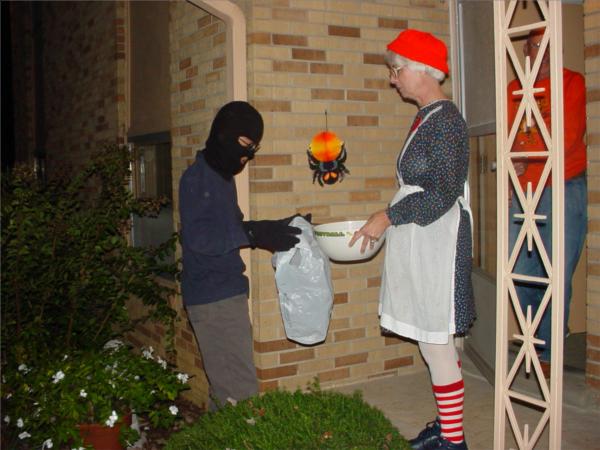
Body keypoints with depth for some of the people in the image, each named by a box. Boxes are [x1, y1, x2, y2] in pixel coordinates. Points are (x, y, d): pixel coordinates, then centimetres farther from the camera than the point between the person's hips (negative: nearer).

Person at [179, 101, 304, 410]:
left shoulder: (223, 176, 17)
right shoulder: (196, 179, -12)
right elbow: (198, 236, -23)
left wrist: (275, 228, 13)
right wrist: (254, 234, -27)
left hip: (227, 293, 9)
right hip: (213, 297, -9)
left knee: (225, 385, 13)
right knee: (242, 390, -9)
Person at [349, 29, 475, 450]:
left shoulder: (446, 120, -15)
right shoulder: (427, 118, 14)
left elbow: (443, 193, -20)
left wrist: (388, 217, -17)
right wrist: (389, 219, 14)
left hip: (436, 243, -9)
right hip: (418, 242, 9)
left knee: (436, 343, -2)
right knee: (434, 341, 15)